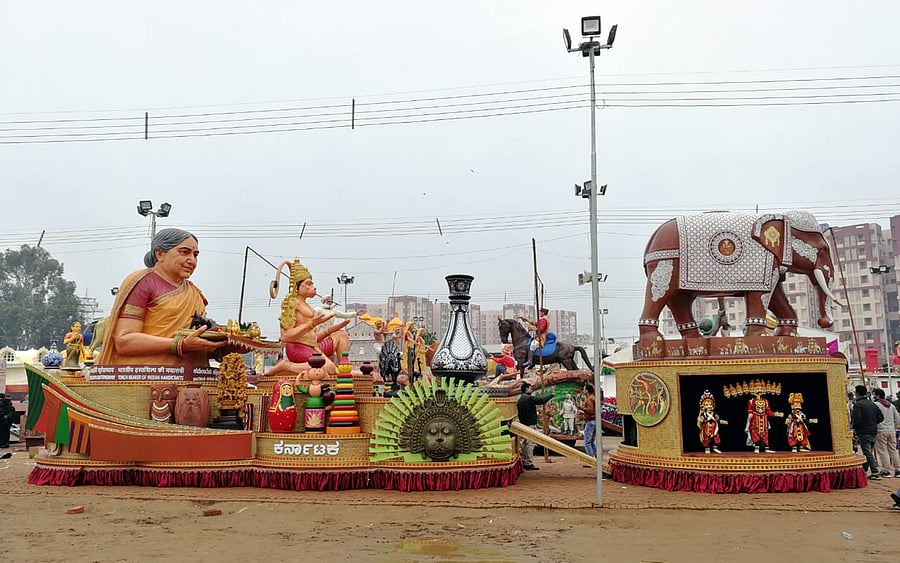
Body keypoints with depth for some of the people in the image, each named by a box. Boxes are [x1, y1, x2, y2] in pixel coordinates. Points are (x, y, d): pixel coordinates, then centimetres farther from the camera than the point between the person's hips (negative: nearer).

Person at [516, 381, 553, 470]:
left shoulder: (519, 400, 12)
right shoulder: (529, 399, -15)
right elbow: (542, 400, -11)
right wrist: (551, 395, 4)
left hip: (523, 425, 9)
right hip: (530, 425, -9)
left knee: (524, 443, 13)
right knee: (530, 444, -7)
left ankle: (524, 462, 19)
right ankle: (530, 463, -8)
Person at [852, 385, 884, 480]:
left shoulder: (858, 404, -12)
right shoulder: (872, 404, 12)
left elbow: (857, 419, -20)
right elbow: (881, 417, 9)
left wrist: (854, 428, -3)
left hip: (864, 432, -8)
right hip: (873, 432, 8)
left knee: (868, 453, -6)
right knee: (868, 452, 16)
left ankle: (875, 473, -11)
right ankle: (863, 470, 25)